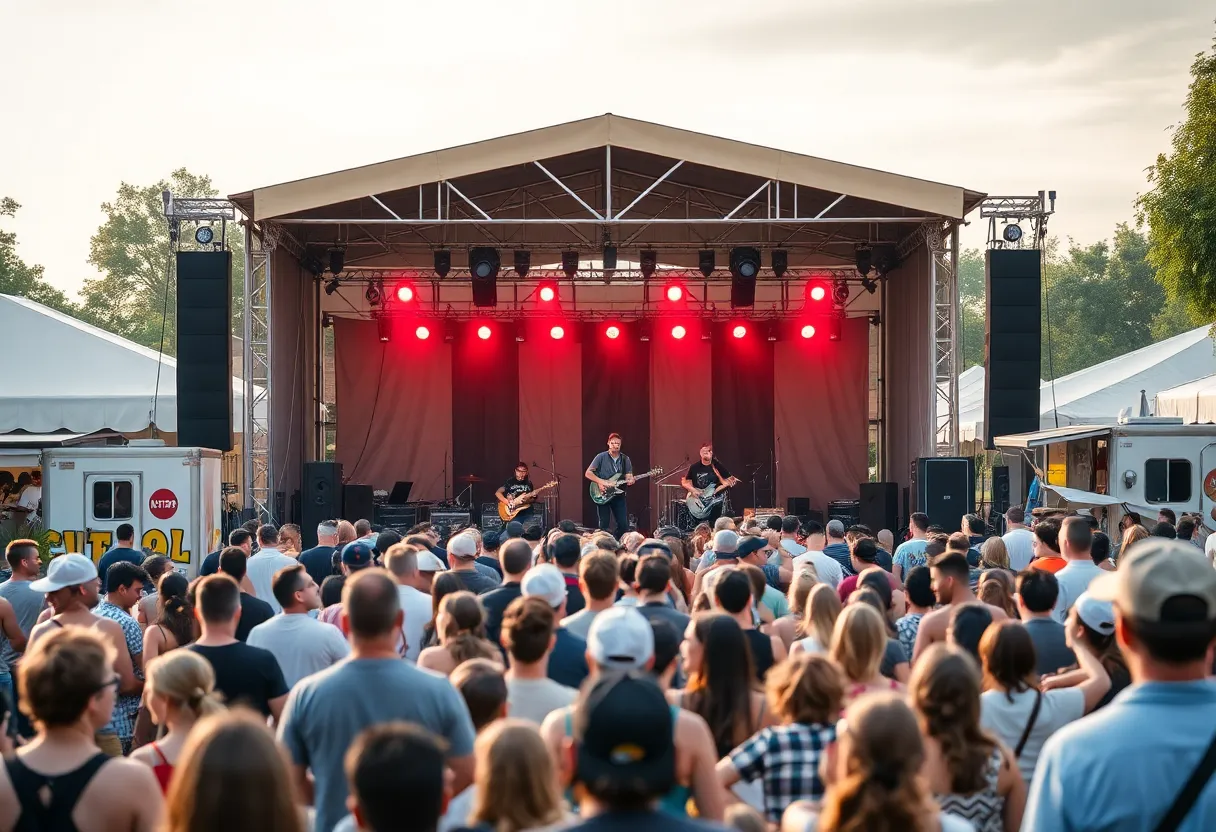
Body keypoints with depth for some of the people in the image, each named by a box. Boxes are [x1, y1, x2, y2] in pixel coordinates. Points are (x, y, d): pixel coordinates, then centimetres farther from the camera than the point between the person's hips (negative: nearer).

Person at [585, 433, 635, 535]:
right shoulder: (601, 457, -3)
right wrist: (600, 481, -18)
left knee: (623, 525, -3)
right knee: (604, 526, -2)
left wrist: (630, 480, -20)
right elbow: (588, 473, -4)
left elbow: (629, 476, 4)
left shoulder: (625, 459, 7)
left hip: (619, 495, 3)